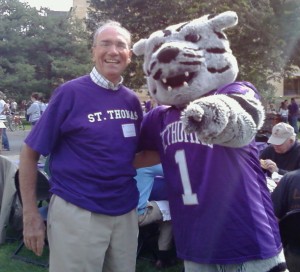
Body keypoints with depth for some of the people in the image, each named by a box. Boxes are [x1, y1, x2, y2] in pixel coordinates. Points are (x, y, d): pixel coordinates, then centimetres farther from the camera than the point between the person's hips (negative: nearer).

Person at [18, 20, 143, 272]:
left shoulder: (132, 100, 4)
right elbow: (30, 153, -7)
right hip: (77, 213, -5)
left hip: (126, 212, 5)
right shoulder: (71, 92, -10)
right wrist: (31, 215, -8)